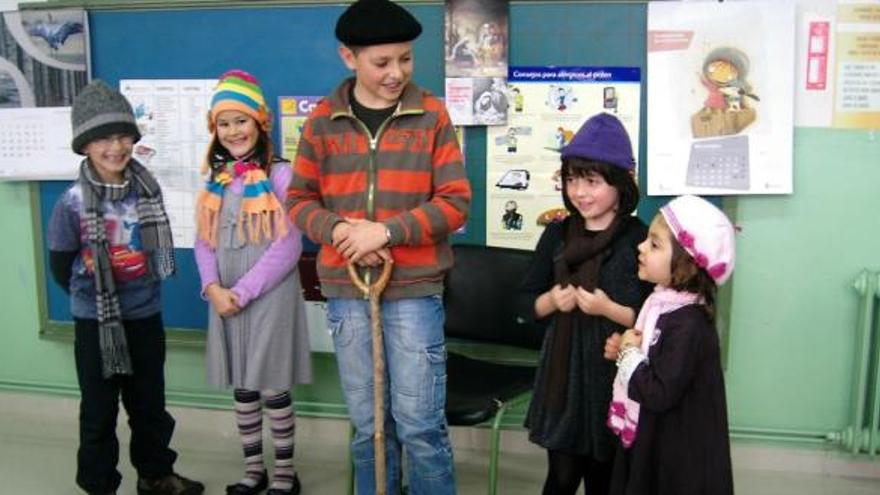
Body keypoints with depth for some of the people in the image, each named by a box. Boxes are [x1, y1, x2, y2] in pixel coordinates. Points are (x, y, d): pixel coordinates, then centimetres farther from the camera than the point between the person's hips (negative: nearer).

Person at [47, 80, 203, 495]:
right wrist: (93, 296, 7)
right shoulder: (73, 202, -16)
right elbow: (60, 266, -5)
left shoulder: (147, 188, -5)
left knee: (150, 404, 17)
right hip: (96, 322, -3)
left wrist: (141, 289, 10)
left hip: (146, 315, 4)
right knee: (99, 410, 10)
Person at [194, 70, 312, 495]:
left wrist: (243, 292, -14)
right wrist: (213, 288, -9)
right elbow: (204, 241, 7)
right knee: (241, 386, 14)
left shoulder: (280, 174, -9)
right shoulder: (217, 179, 10)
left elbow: (287, 246, -14)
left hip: (270, 296, -5)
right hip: (225, 298, 6)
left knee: (273, 385, 2)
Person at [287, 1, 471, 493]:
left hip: (415, 288, -2)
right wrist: (337, 229, -13)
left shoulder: (432, 115, -2)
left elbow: (456, 202, -5)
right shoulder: (323, 119, 3)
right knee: (367, 423, 14)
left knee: (419, 423, 2)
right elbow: (300, 201, 7)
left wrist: (386, 231, -16)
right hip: (345, 289, 2)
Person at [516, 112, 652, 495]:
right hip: (563, 372, 3)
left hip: (615, 375, -2)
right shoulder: (557, 234, 3)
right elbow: (524, 304, 9)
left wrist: (608, 309, -22)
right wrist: (551, 301, -11)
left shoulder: (640, 240, -10)